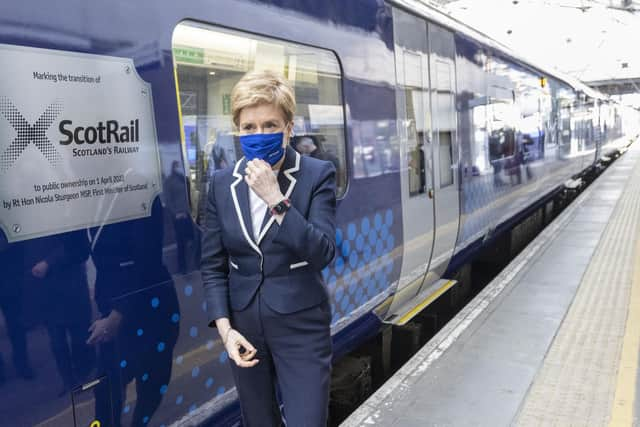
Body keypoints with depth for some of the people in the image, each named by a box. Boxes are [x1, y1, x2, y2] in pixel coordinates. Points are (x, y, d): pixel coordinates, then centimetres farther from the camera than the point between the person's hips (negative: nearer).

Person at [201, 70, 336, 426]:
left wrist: (276, 200, -25)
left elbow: (323, 253, -18)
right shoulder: (223, 183, 1)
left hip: (301, 326, -3)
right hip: (244, 325, 4)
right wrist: (224, 327, -6)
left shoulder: (318, 175, -9)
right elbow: (213, 265, 3)